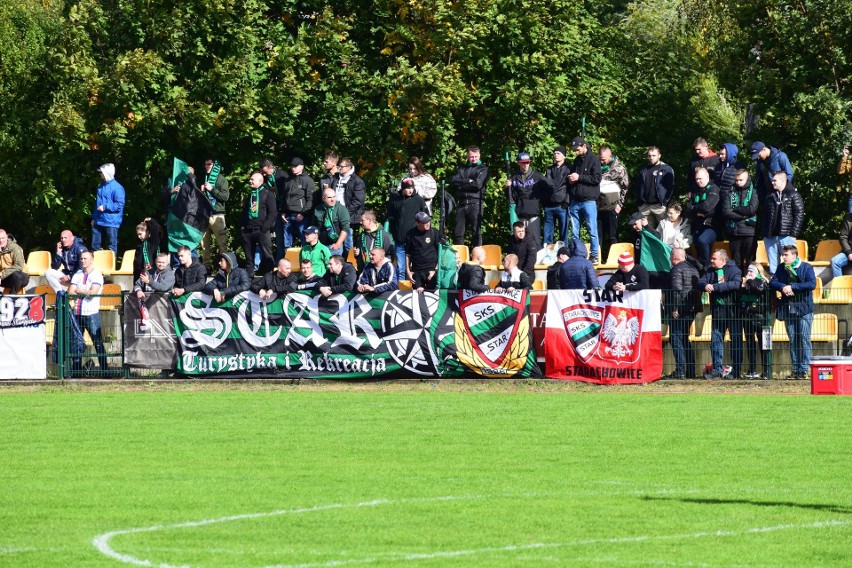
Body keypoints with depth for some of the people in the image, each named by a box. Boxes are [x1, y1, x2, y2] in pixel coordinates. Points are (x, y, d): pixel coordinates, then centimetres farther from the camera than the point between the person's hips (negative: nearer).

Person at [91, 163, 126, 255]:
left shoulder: (117, 187, -12)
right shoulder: (101, 187, 14)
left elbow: (119, 205, -16)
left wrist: (105, 207, -19)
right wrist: (94, 218, 21)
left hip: (111, 222, -8)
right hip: (99, 222, 8)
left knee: (112, 246, -1)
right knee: (95, 245, 11)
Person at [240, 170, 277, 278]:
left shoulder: (267, 194, 0)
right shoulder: (250, 195, 21)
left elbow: (273, 212, -6)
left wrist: (265, 227, -14)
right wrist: (242, 226, 13)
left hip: (261, 230, -6)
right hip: (248, 230, 6)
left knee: (266, 255, -9)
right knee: (249, 256, 8)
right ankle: (249, 276, 13)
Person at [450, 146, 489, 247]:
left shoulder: (483, 169, 6)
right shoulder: (462, 169, 20)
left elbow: (478, 184, -8)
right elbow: (453, 181, 4)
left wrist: (461, 184, 1)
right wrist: (468, 181, -7)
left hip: (475, 203, -4)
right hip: (462, 203, 4)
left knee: (476, 232, -4)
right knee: (458, 233, 2)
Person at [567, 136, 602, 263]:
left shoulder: (593, 160, -2)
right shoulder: (576, 161, 17)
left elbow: (596, 179, -12)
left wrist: (579, 177, -12)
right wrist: (570, 180, 6)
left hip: (589, 201, -6)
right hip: (575, 202, 6)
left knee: (592, 230, -3)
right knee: (574, 232, 5)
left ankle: (594, 256, 1)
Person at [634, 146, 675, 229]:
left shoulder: (667, 169, -1)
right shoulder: (643, 169, 14)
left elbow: (670, 187, -6)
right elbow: (638, 187, 17)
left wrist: (666, 202, -13)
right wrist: (638, 202, 8)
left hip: (659, 206, -5)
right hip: (645, 206, 5)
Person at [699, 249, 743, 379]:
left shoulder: (734, 270, -6)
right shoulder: (711, 271, 12)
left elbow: (736, 284, -23)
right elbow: (701, 282, 4)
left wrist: (715, 287, -25)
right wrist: (705, 285, -22)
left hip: (733, 309, -5)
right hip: (717, 311, 6)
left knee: (736, 340, 1)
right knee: (716, 339, 4)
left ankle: (736, 371, 6)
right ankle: (717, 370, 9)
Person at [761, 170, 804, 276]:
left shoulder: (793, 195, 1)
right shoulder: (770, 196, 17)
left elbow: (799, 215, -4)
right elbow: (764, 216, 18)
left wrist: (793, 234, -10)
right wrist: (763, 233, 8)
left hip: (786, 236, -5)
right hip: (770, 236, 5)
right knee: (773, 265, 6)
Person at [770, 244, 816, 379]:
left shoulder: (806, 268, -3)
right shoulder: (782, 269, 12)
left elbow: (812, 284, -14)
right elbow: (772, 282, 6)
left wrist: (792, 286, -16)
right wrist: (783, 287, -14)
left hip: (804, 309, -5)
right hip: (788, 309, 5)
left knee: (804, 339, -7)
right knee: (792, 340, 6)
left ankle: (804, 369, -7)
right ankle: (795, 370, 9)